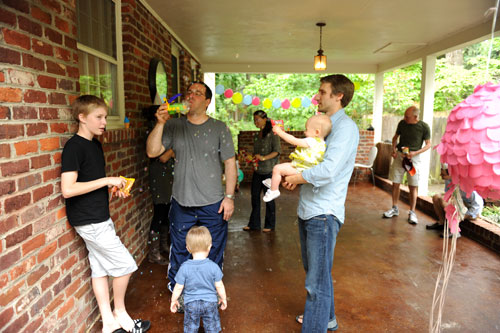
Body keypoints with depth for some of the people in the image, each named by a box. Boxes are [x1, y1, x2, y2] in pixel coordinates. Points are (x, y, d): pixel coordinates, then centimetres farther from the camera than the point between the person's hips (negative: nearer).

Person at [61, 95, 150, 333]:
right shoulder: (73, 147, -17)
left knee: (101, 268, 14)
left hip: (100, 217, 8)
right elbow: (67, 189, -25)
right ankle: (120, 314, 21)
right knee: (125, 265, -1)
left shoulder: (95, 144, 10)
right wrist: (107, 180, -21)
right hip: (89, 221, -8)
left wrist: (114, 188, 3)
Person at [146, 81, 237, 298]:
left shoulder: (219, 128, 0)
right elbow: (152, 152, -5)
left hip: (213, 205, -1)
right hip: (181, 203, 1)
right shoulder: (174, 126, 3)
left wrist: (229, 196, -5)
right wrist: (160, 124, -17)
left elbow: (230, 163, 0)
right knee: (179, 253, 13)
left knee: (213, 254, 12)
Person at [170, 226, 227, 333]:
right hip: (210, 302, 0)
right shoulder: (213, 266, -17)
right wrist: (223, 299, 8)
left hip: (191, 304, 0)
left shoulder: (184, 267, -17)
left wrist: (173, 300, 8)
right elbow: (219, 286, -9)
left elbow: (178, 288, -9)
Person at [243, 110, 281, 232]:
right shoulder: (256, 136, 16)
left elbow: (277, 151, -13)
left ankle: (269, 225, 15)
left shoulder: (272, 134, -6)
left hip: (269, 171, -7)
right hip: (257, 171, 7)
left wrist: (264, 158, -21)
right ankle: (254, 223, 20)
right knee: (255, 196, 9)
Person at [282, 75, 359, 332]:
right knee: (313, 271, 24)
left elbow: (327, 171, -28)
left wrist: (297, 177, -12)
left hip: (324, 213, -10)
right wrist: (294, 177, 2)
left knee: (317, 280, 0)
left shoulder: (346, 128, -16)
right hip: (307, 209, 10)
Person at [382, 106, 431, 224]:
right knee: (395, 183, 5)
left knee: (413, 186, 1)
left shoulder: (424, 127, -6)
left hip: (414, 158, -3)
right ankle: (395, 208, 20)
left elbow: (428, 144, 0)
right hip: (399, 155, 3)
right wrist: (394, 149, -1)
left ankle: (412, 212, 11)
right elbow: (395, 137, 16)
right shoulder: (402, 123, 1)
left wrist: (415, 153, -15)